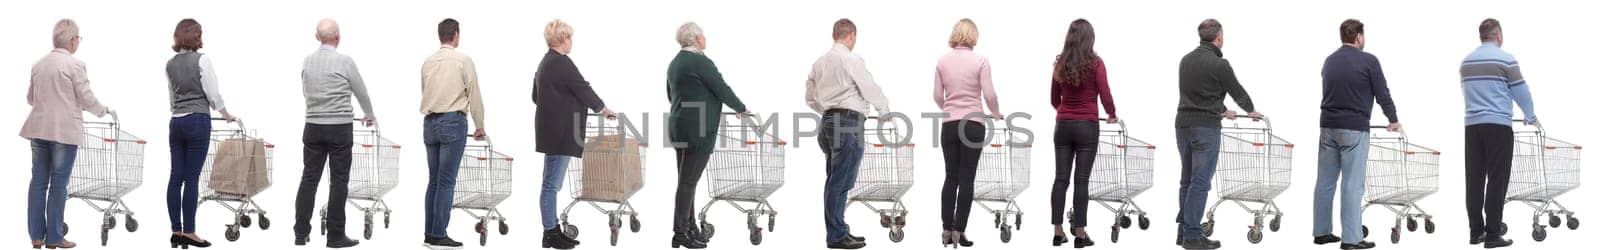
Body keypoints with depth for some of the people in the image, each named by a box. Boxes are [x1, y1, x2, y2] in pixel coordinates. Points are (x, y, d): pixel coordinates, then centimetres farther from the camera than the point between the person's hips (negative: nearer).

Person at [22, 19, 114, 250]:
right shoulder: (75, 65, -9)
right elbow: (87, 100, -8)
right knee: (59, 184, -2)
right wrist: (104, 110, 11)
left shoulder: (39, 64, 12)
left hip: (39, 129, 6)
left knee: (38, 181, 7)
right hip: (64, 131, -6)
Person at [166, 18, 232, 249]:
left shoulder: (170, 65, 10)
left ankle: (176, 231, 5)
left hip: (176, 122, 6)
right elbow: (213, 93, -7)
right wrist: (225, 114, 9)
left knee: (176, 177, 5)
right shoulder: (201, 60, -8)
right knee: (192, 178, -6)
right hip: (198, 121, -6)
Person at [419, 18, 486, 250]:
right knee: (446, 182, -6)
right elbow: (474, 96, -3)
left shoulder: (428, 62, 10)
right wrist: (480, 127, 8)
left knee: (434, 180, 11)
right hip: (453, 121, -6)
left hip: (430, 122, 6)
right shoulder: (462, 60, -5)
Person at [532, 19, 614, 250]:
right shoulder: (562, 64, -16)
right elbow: (583, 90, -12)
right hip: (561, 133, -10)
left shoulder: (545, 63, 16)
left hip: (550, 129, 10)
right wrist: (602, 108, 4)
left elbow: (536, 96, 25)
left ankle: (553, 231, 17)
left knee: (552, 183, 13)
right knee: (552, 184, -6)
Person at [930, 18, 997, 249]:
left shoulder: (943, 61, 2)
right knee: (966, 179, 1)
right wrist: (996, 114, 10)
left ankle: (947, 231, 8)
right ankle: (959, 231, 0)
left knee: (951, 177, 10)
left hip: (950, 125, 3)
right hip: (973, 124, -3)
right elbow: (989, 95, -10)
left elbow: (937, 96, 6)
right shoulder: (980, 61, -8)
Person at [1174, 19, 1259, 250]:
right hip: (1206, 127, -7)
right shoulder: (1219, 64, -11)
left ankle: (1183, 231, 13)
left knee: (1187, 180, 13)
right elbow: (1237, 91, 2)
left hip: (1184, 124, 7)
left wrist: (1222, 110, 39)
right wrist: (1251, 110, 23)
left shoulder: (1186, 61, 12)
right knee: (1200, 183, -6)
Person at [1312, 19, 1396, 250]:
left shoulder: (1330, 61, 12)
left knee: (1325, 181, 10)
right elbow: (1382, 94, -4)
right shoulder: (1368, 61, -8)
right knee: (1353, 184, -6)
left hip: (1328, 126, 6)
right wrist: (1393, 120, 12)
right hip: (1353, 129, -6)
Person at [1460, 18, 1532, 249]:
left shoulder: (1466, 62, 12)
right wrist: (1531, 117, 15)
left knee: (1474, 180, 8)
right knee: (1497, 180, -4)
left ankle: (1476, 231, 10)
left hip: (1473, 125, 6)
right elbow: (1521, 92, -2)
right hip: (1498, 125, -6)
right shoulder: (1505, 59, -6)